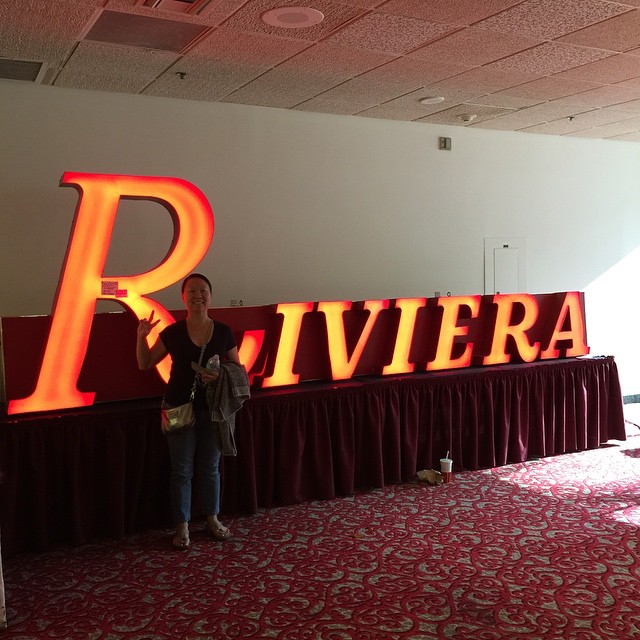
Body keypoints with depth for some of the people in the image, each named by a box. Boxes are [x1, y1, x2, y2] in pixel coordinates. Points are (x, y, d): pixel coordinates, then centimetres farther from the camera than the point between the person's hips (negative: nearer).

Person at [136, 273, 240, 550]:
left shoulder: (223, 332, -3)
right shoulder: (172, 333, -5)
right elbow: (145, 364, 3)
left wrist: (220, 376, -16)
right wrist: (142, 336, -12)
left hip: (213, 409, 1)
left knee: (210, 467, 14)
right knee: (182, 470, 7)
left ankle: (212, 519, 31)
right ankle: (182, 526, 21)